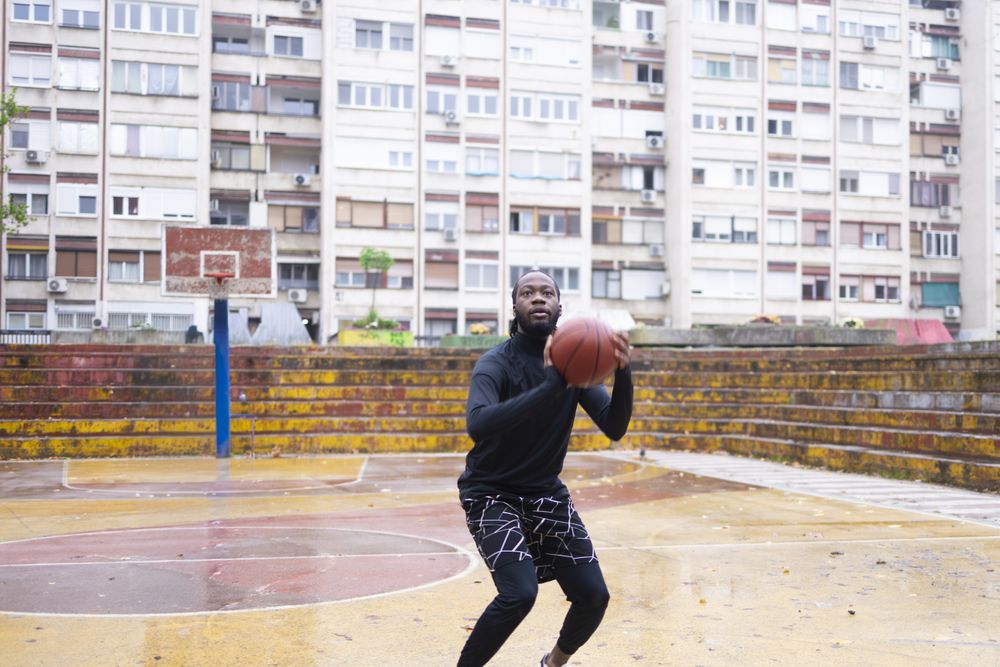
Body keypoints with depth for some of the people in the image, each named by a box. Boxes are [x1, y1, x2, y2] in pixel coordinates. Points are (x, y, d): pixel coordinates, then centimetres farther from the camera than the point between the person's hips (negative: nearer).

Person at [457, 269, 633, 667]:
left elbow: (614, 429, -11)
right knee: (519, 593, -24)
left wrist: (622, 374, -29)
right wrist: (552, 384, -45)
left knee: (593, 596, 0)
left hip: (546, 493, 5)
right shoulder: (496, 363, -18)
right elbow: (478, 424, -38)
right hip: (491, 494, -5)